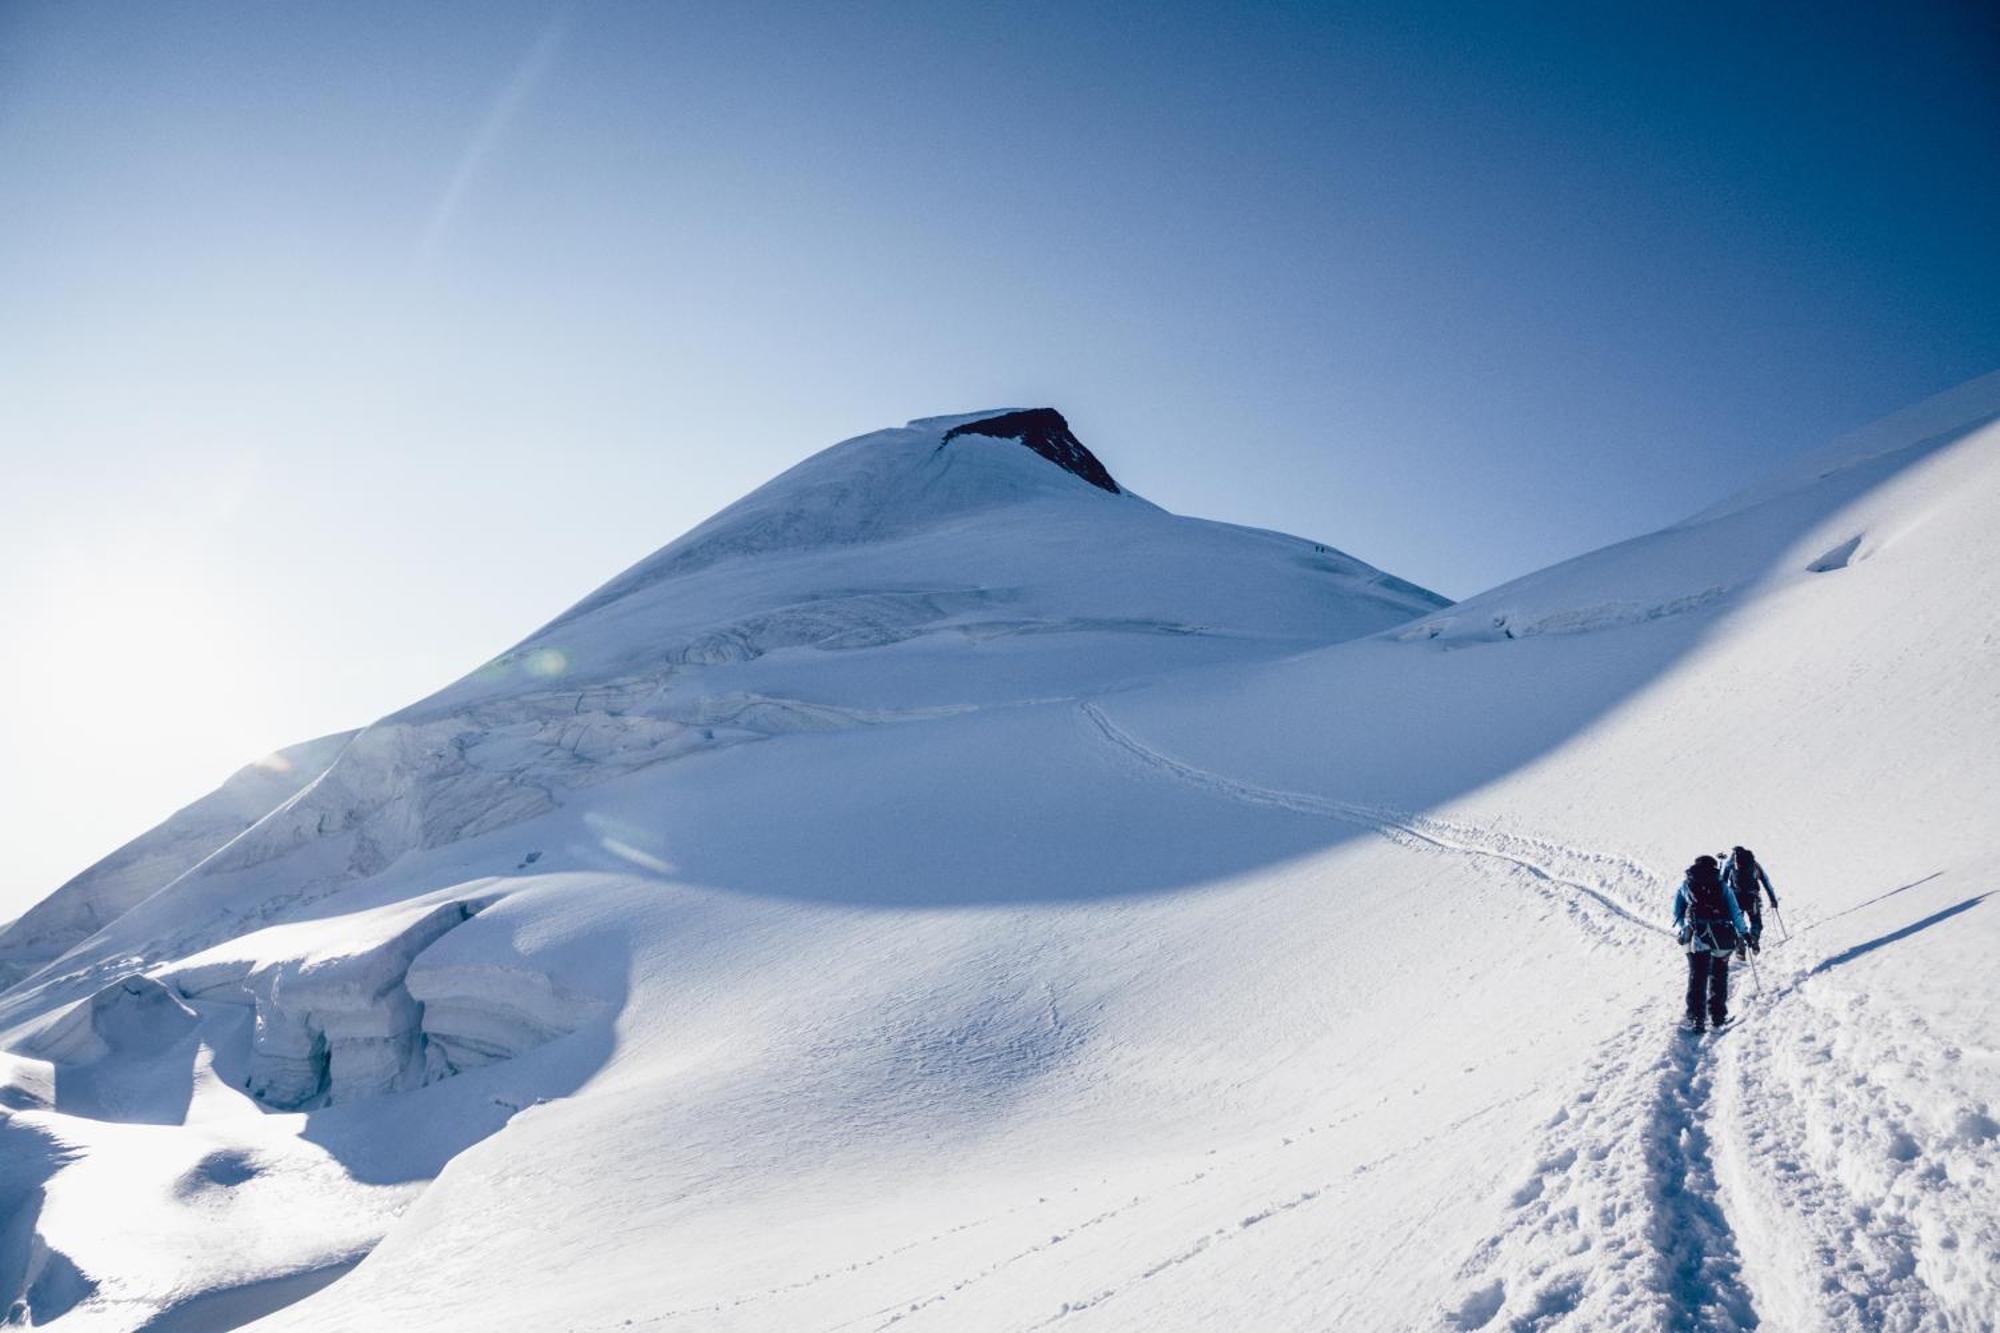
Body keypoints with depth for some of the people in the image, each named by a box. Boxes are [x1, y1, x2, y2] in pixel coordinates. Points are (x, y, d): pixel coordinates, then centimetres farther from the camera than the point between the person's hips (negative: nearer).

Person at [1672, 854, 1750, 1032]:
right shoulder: (1721, 885, 11)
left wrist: (1681, 929, 29)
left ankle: (1695, 1018, -6)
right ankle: (1718, 1015, 16)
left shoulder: (1685, 885, 13)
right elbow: (1735, 912, 7)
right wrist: (1744, 932, 15)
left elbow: (1677, 913, 14)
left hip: (1695, 935, 0)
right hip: (1722, 936, 0)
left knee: (1697, 976, 3)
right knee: (1719, 975, 16)